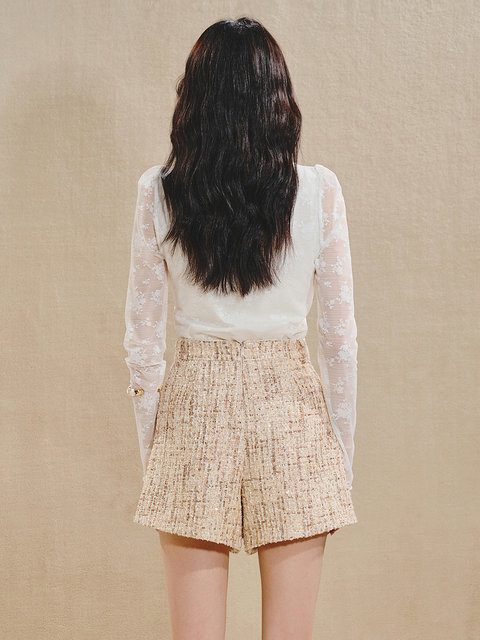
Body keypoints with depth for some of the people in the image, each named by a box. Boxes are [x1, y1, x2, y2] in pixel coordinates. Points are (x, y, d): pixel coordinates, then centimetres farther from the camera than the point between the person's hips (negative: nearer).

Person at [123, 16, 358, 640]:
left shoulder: (158, 192, -3)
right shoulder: (318, 190, -5)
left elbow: (142, 339, 1)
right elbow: (341, 335, -2)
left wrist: (151, 449, 11)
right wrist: (342, 449, 9)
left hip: (194, 401, 1)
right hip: (290, 401, 0)